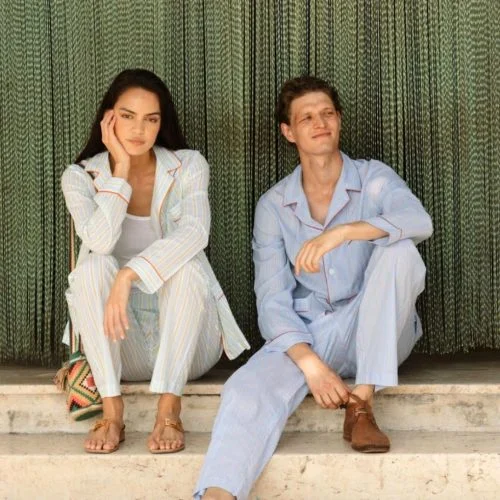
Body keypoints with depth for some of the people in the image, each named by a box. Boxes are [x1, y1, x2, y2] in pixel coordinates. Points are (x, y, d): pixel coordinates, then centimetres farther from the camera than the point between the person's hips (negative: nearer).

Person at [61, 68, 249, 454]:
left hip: (185, 341, 0)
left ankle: (169, 412, -29)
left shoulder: (188, 166, -2)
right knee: (94, 267, -27)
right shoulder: (81, 176, 0)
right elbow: (99, 241, -21)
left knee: (186, 267, -30)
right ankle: (111, 413, -28)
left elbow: (195, 233, -23)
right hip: (119, 342, 1)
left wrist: (129, 274, -34)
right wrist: (120, 171, -16)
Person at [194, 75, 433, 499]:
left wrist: (341, 232, -35)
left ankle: (361, 404, -26)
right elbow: (273, 300, -5)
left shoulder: (374, 179, 0)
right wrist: (310, 363, -23)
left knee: (399, 250, -28)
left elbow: (419, 222, -23)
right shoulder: (273, 205, 4)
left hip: (374, 336, 0)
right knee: (248, 389, -30)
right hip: (304, 336, 1)